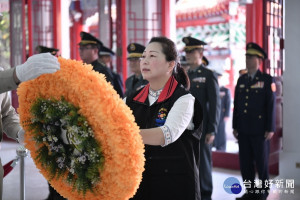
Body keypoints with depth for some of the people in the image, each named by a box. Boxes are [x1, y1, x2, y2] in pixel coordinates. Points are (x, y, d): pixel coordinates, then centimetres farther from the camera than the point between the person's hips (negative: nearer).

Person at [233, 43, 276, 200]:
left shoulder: (267, 80, -3)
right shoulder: (241, 80, 12)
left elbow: (271, 105, -7)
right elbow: (236, 104, 13)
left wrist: (270, 129, -11)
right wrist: (235, 126, 10)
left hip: (260, 131, -5)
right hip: (243, 130, 5)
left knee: (262, 163, 4)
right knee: (245, 163, 9)